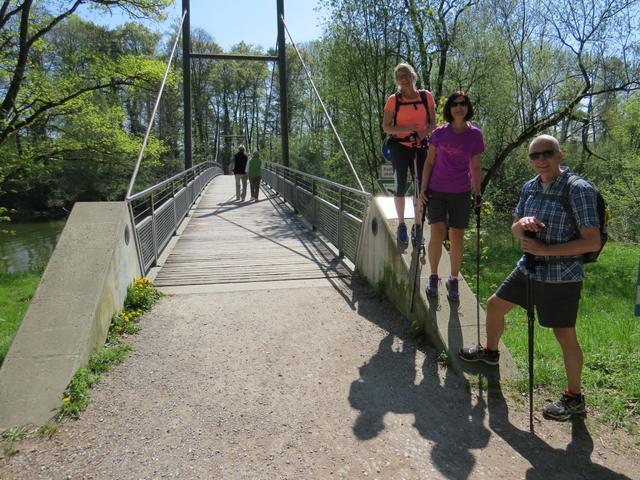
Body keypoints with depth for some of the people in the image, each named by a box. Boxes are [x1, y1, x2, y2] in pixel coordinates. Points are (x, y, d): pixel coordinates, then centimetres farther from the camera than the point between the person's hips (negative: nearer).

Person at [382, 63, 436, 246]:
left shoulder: (426, 96, 1)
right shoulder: (393, 100, -3)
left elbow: (433, 123, 6)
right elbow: (386, 127, -6)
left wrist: (423, 133, -16)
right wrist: (407, 129, -20)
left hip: (421, 146, 2)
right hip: (399, 146, -1)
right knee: (401, 185, -1)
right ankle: (401, 225, 13)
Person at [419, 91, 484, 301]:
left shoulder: (475, 135, 0)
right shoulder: (439, 133, 0)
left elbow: (475, 167, 6)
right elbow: (429, 162, 4)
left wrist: (478, 193, 1)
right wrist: (423, 188, -2)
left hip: (461, 193, 1)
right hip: (437, 191, 0)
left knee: (457, 237, 4)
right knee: (437, 234, -10)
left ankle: (453, 280, 19)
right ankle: (433, 276, 10)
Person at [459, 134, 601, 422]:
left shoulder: (579, 190, -17)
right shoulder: (530, 187, 3)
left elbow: (593, 242, -20)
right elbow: (514, 230, 9)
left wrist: (545, 249, -24)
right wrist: (522, 223, -15)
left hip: (561, 277, -7)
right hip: (528, 268, 7)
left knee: (565, 335, 3)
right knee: (495, 305, 17)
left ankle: (574, 398, 22)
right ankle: (490, 352, 45)